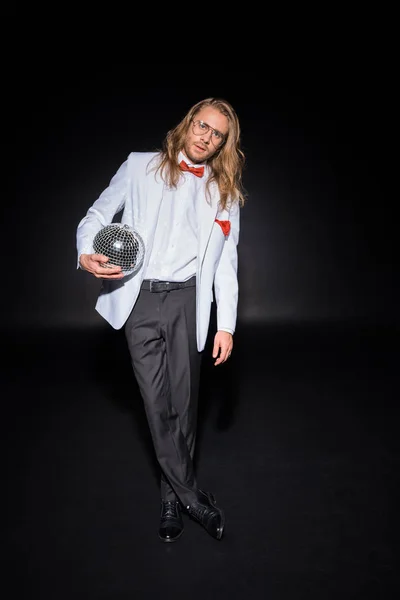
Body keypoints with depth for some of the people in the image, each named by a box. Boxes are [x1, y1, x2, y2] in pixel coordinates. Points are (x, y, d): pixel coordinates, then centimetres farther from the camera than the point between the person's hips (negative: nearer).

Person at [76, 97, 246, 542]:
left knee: (183, 403, 4)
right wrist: (86, 253, -13)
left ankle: (172, 497, 22)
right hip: (139, 298, -1)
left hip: (188, 300, 1)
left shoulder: (225, 192, 12)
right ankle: (192, 497, 14)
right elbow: (98, 214, 9)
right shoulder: (141, 166, 8)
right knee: (158, 404, -1)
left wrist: (226, 324, 1)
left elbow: (226, 262, 8)